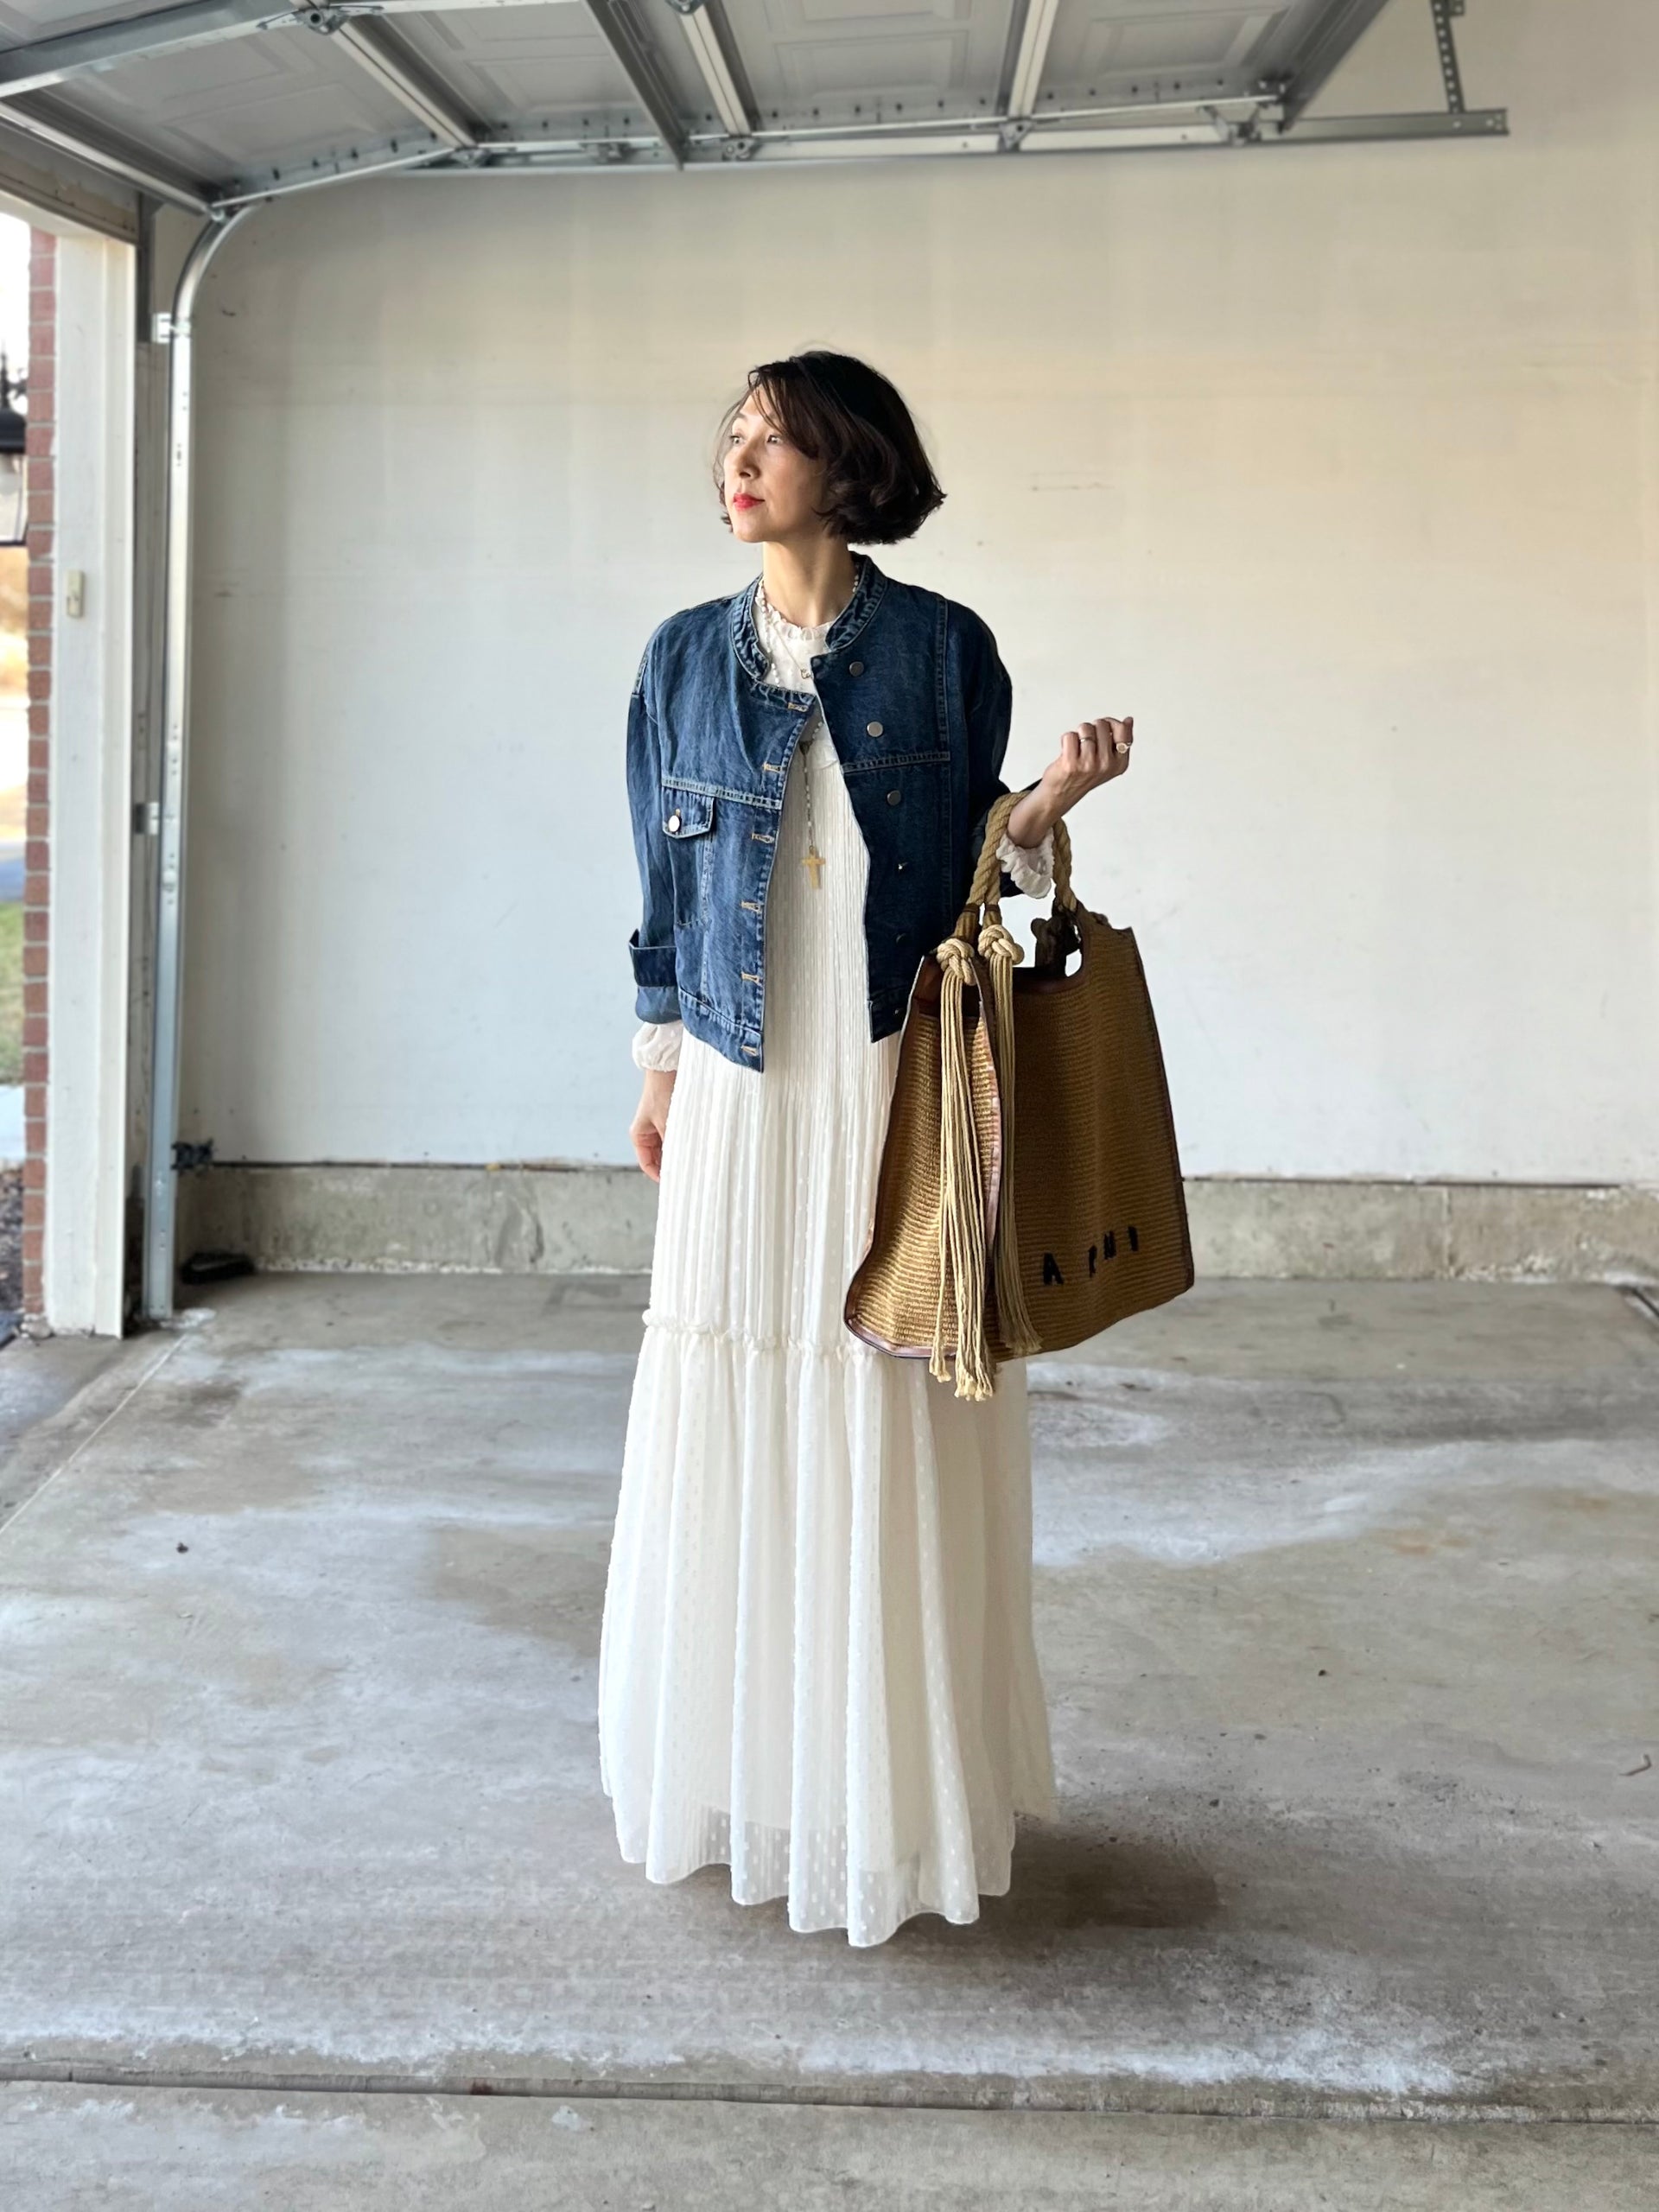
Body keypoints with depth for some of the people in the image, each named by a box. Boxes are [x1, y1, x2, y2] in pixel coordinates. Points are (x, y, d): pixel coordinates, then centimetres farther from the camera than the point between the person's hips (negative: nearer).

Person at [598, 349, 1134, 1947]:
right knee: (734, 1402, 6)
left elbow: (977, 860, 5)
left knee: (895, 1415, 2)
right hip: (743, 1081, 2)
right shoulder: (687, 657, 6)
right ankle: (742, 1760, 22)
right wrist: (657, 1074, 11)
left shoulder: (942, 648, 0)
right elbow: (663, 873, 11)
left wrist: (1049, 803, -15)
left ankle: (899, 1772, 16)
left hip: (900, 1077, -2)